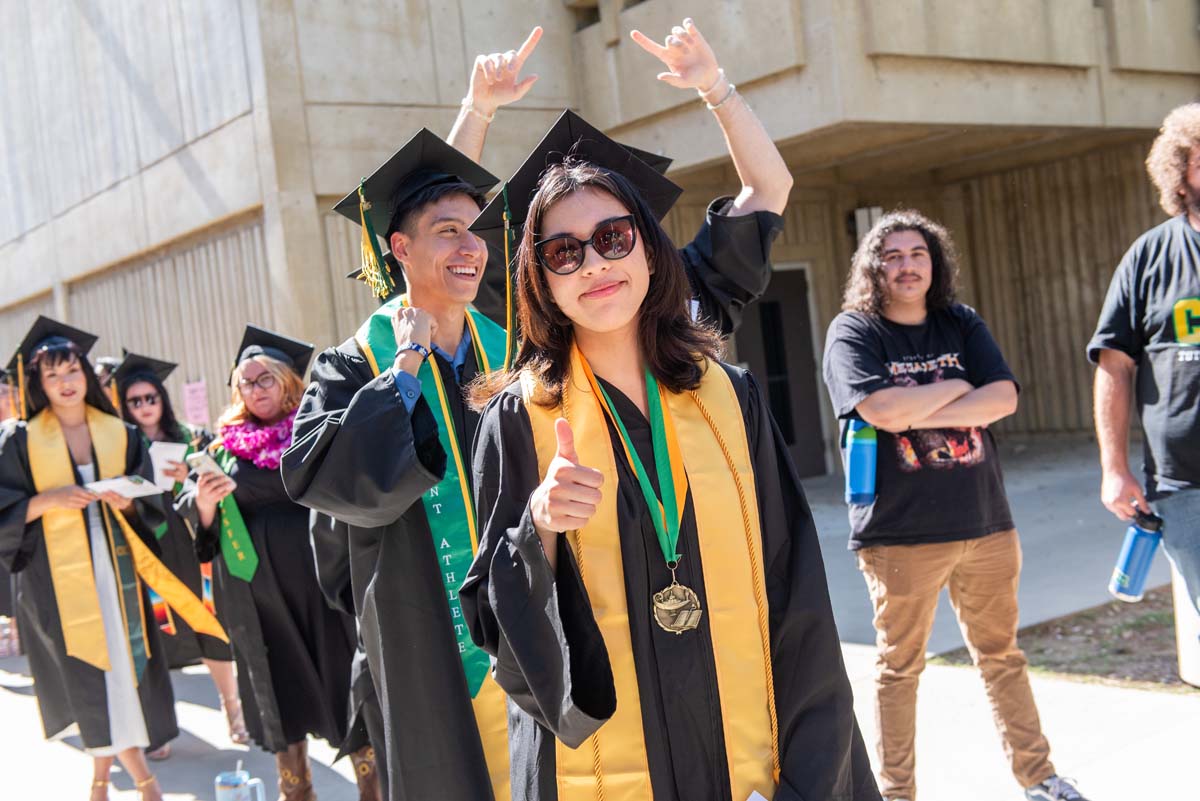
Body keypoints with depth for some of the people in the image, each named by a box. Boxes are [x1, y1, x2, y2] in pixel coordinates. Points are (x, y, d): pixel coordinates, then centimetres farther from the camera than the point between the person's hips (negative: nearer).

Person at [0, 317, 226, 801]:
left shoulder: (122, 436, 5)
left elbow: (150, 507, 6)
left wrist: (126, 502, -14)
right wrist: (48, 500, -19)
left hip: (115, 566, 2)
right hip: (59, 574, -2)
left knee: (121, 665, 3)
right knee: (89, 672, -1)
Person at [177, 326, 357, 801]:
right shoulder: (226, 444, 9)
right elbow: (193, 513, 6)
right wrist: (203, 501, -15)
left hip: (320, 574, -2)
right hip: (255, 583, 2)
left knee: (341, 674, 2)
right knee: (280, 680, 11)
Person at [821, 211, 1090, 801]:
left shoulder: (963, 324, 8)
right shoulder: (853, 332, -5)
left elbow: (1005, 398, -5)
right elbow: (883, 410, -21)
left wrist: (919, 414, -16)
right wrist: (959, 386, -7)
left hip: (985, 524, 4)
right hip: (900, 533, -4)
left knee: (1002, 655, 16)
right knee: (899, 667, 7)